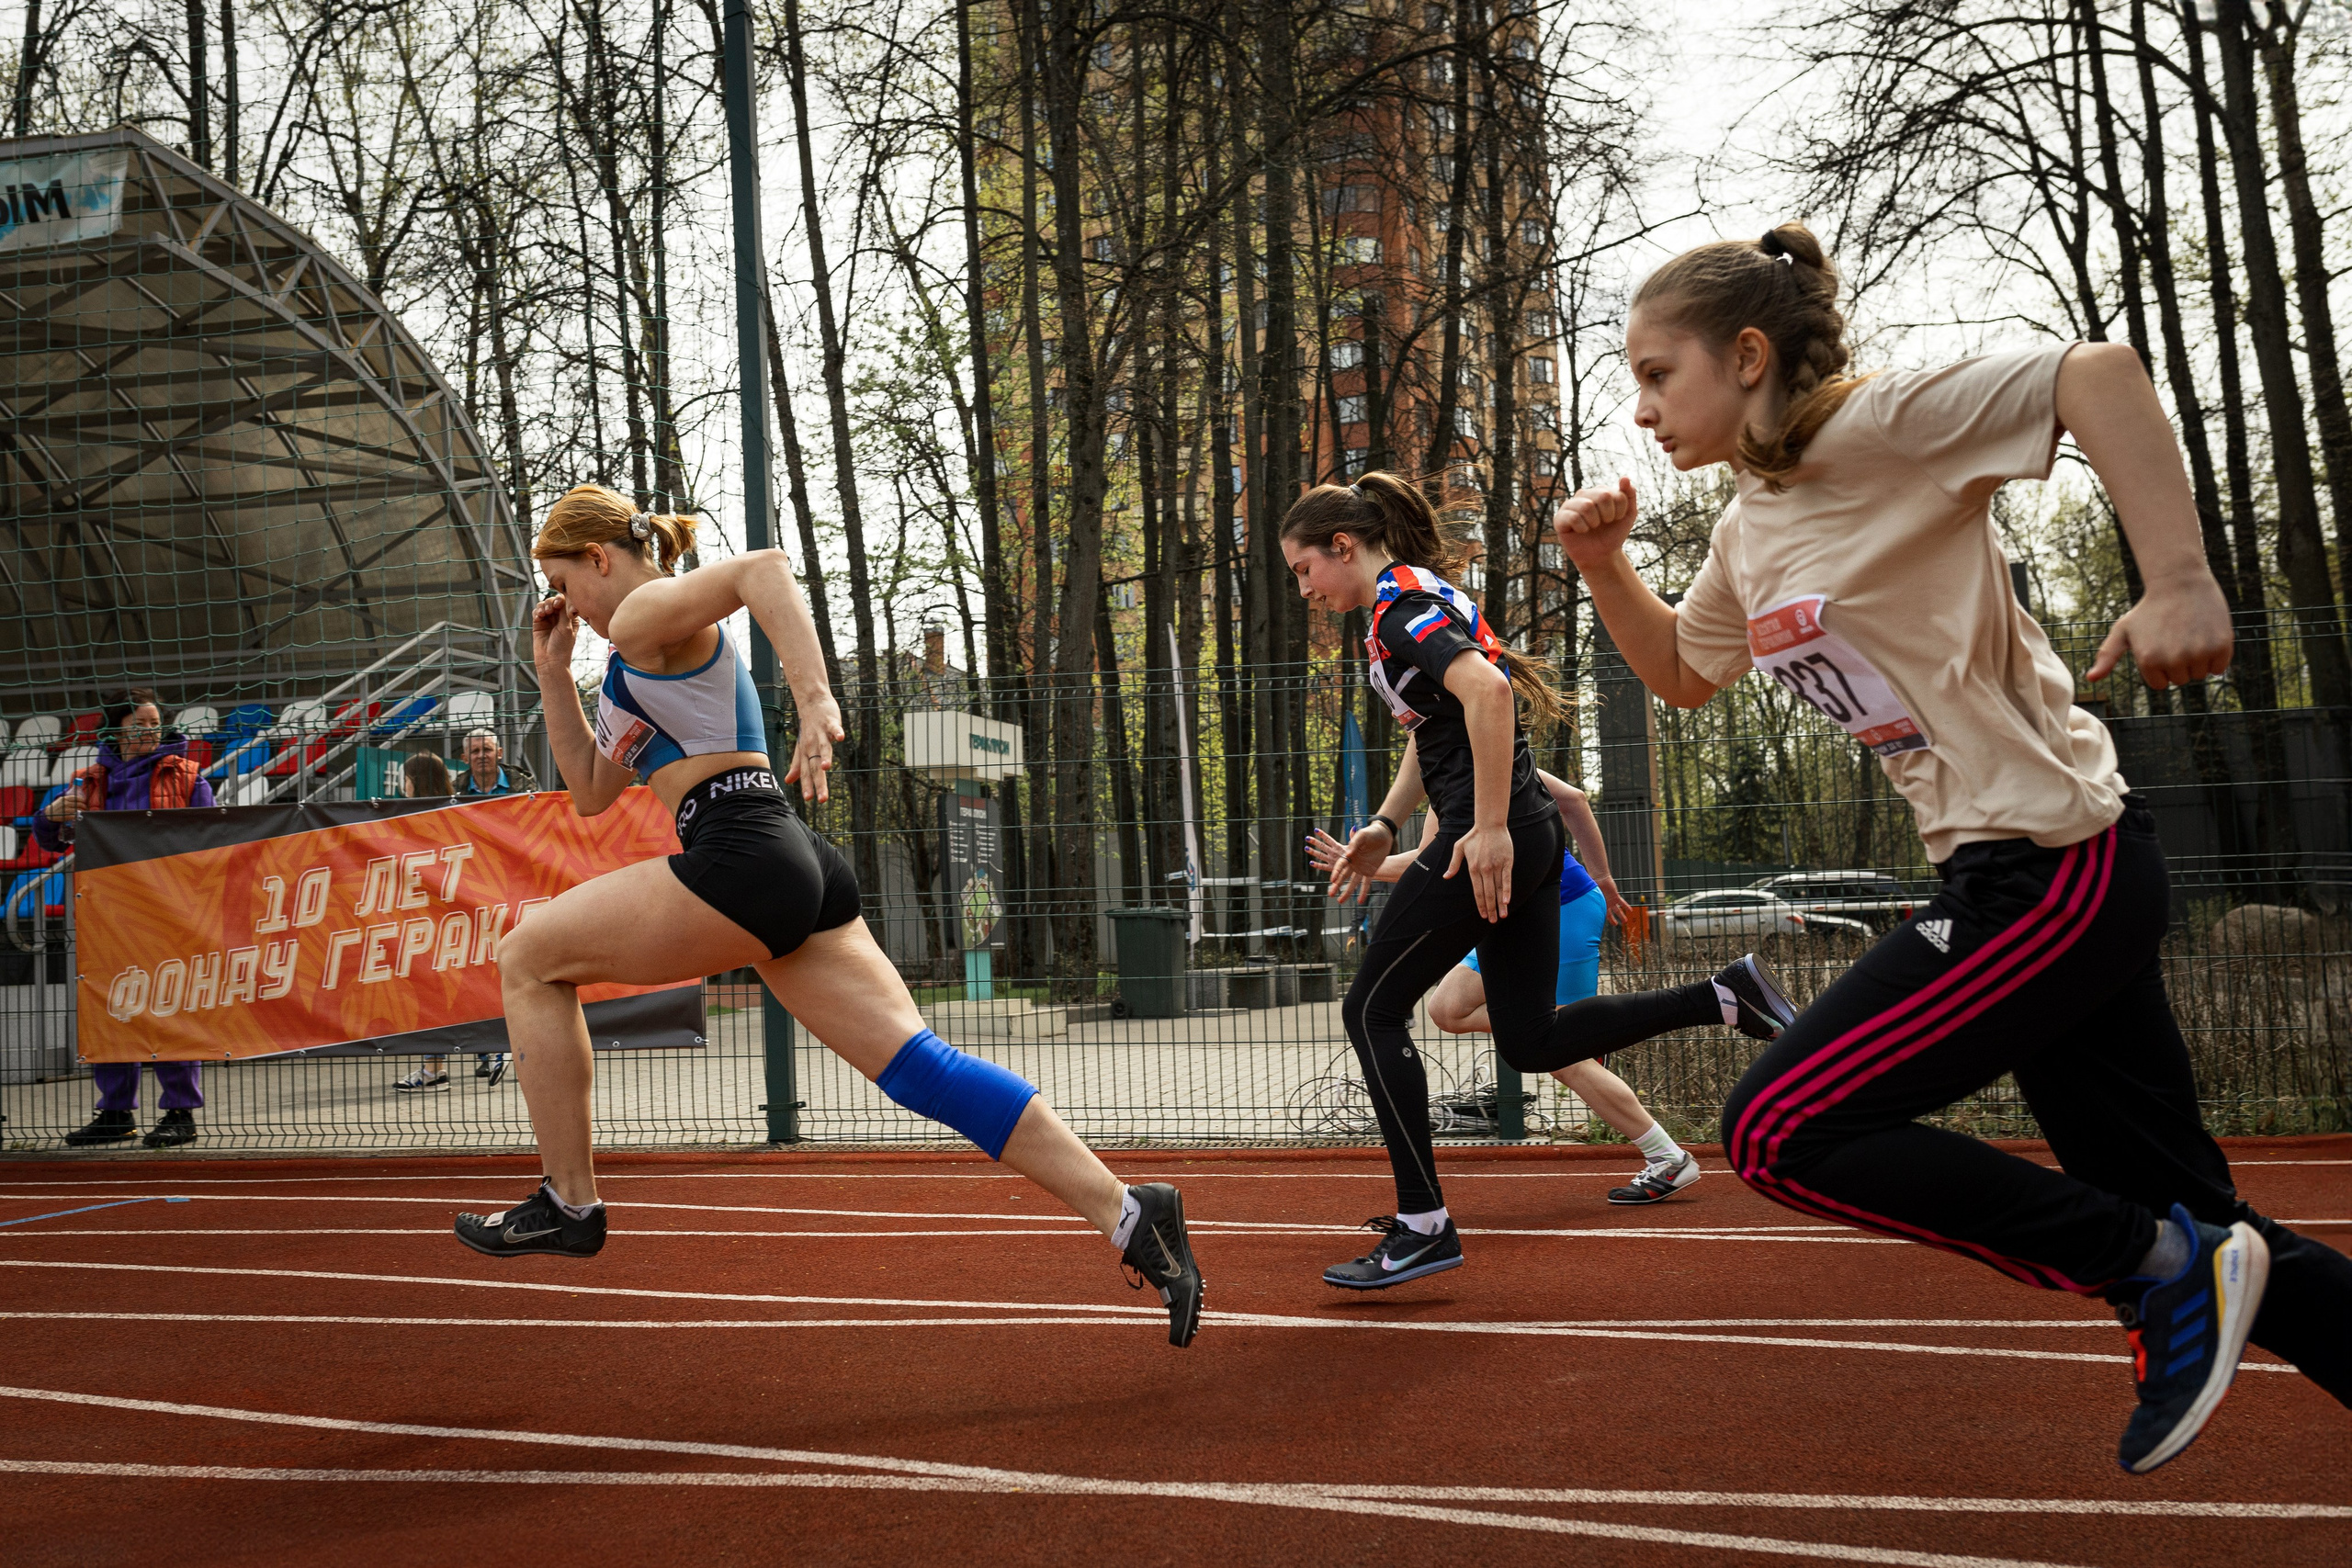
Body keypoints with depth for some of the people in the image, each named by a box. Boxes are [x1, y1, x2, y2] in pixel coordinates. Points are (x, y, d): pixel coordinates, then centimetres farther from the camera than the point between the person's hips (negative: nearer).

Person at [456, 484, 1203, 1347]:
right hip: (796, 868, 10)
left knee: (529, 958, 7)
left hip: (739, 856, -10)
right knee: (918, 1064, 0)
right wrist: (553, 674, 31)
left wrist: (814, 701, -30)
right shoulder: (647, 660, 31)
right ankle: (1127, 1213, -7)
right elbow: (590, 793, 36)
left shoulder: (647, 612, 1)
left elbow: (763, 567, -20)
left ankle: (568, 1204, 10)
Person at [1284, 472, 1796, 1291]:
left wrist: (1488, 828, -29)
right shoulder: (1419, 597, 20)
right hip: (1527, 834, 10)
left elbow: (1484, 689, -29)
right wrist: (1383, 826, 19)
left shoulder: (1402, 602, -11)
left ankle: (1423, 1225, 1)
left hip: (1492, 842, -10)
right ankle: (1727, 997, 9)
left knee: (1372, 1011, -1)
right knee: (1531, 1040, 12)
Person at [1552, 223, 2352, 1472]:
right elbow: (1680, 674, 29)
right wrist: (1605, 567, 13)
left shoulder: (1869, 428, -12)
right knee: (2189, 1218, 13)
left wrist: (2177, 582, -31)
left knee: (1779, 1129, -11)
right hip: (2016, 872, 9)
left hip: (2051, 869, -9)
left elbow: (2099, 373, -22)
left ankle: (2159, 1271, -3)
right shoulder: (1749, 533, 15)